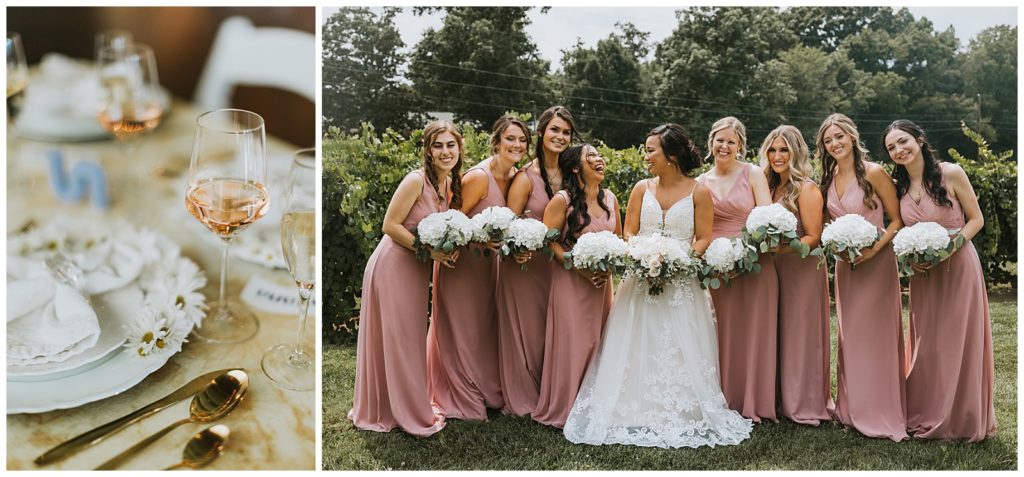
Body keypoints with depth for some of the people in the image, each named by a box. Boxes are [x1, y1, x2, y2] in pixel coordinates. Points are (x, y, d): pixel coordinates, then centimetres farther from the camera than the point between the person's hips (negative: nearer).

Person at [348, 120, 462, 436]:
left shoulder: (451, 184, 6)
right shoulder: (416, 180, -18)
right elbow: (391, 225, -20)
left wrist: (451, 248, -5)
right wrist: (431, 252, -20)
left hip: (417, 270, 8)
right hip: (393, 266, -8)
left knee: (411, 338, 18)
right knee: (394, 339, 4)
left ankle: (411, 405, 33)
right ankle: (390, 410, 20)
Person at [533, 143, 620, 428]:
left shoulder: (610, 198, 8)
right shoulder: (562, 200, -10)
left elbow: (619, 238, 16)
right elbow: (548, 240, -12)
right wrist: (581, 269, -18)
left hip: (602, 280, 6)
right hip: (570, 281, -5)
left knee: (598, 342, 9)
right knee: (572, 343, -4)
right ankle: (563, 408, 11)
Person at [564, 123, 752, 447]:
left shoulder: (698, 192, 1)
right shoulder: (642, 189, 8)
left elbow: (704, 239, -1)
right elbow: (628, 232, 7)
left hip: (682, 284, -2)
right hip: (642, 281, 2)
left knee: (681, 352, -3)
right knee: (638, 350, 1)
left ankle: (682, 414, 7)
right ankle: (635, 413, 8)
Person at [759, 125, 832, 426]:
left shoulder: (806, 189, -10)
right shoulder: (771, 187, 11)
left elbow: (814, 237, -14)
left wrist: (783, 247, -27)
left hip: (803, 269, -7)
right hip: (774, 269, 7)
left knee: (800, 335, 0)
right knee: (778, 336, 9)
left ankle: (805, 405, 10)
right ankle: (782, 400, 20)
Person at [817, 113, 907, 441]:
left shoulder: (873, 173, -12)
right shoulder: (829, 178, 7)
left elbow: (898, 220, -10)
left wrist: (875, 249, -20)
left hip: (875, 263, -6)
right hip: (845, 264, 6)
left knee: (875, 334, -2)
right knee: (849, 336, 12)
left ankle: (880, 412, 10)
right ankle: (852, 408, 23)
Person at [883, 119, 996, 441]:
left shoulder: (951, 173, -10)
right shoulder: (899, 187, 4)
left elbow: (976, 219, -5)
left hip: (958, 267, -4)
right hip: (923, 274, 4)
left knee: (958, 343, 2)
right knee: (926, 345, 10)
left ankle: (962, 421, 17)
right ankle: (928, 418, 23)